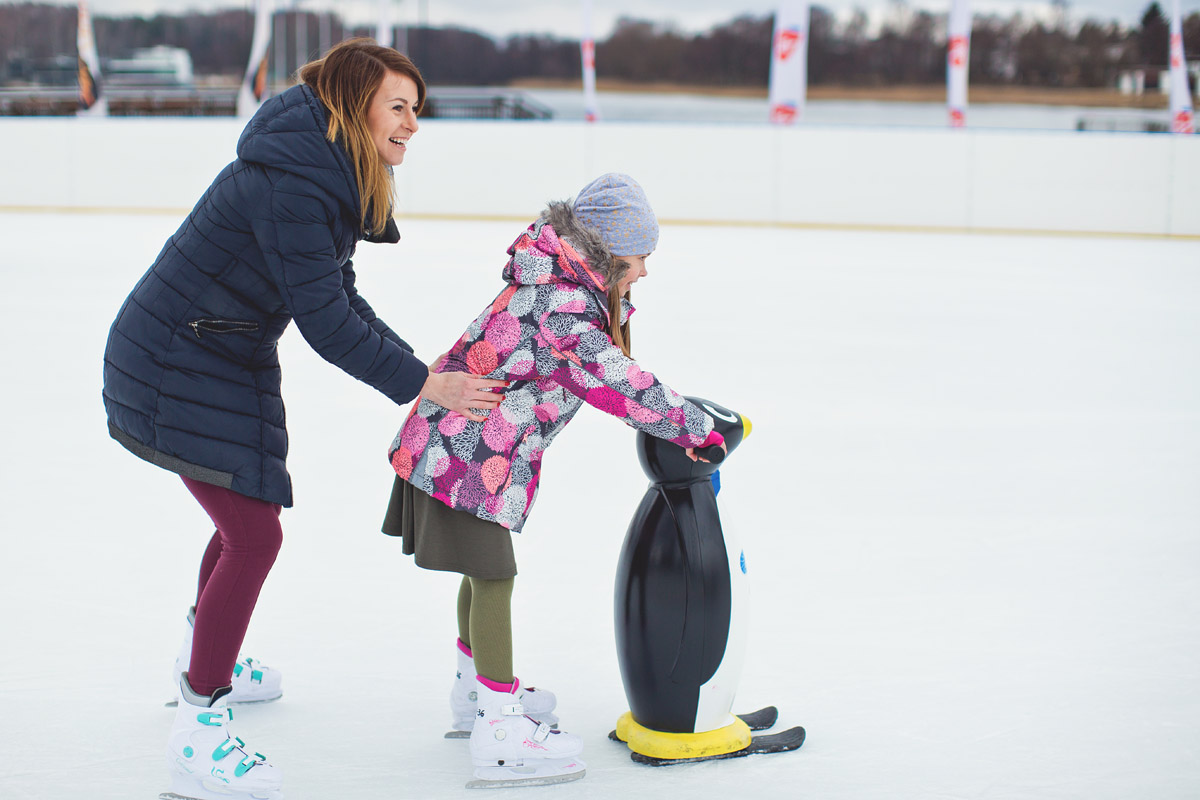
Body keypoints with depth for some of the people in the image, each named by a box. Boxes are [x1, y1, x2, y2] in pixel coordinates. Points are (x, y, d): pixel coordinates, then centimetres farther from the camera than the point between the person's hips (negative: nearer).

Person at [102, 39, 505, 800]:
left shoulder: (331, 175, 5)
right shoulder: (292, 181, -28)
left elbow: (341, 300, 9)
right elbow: (322, 318, -28)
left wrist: (421, 367, 0)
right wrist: (422, 384, -23)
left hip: (230, 362, 11)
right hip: (177, 372, -11)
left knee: (247, 514, 25)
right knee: (254, 533, -12)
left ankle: (206, 658, 49)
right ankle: (197, 733, -3)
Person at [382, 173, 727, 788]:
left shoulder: (554, 285, 8)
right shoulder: (565, 311, -24)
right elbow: (622, 387, -22)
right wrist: (695, 428, -14)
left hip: (447, 443, 10)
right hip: (470, 458, -10)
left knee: (483, 573, 22)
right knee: (492, 578, -7)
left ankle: (475, 690, 39)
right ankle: (499, 730, -4)